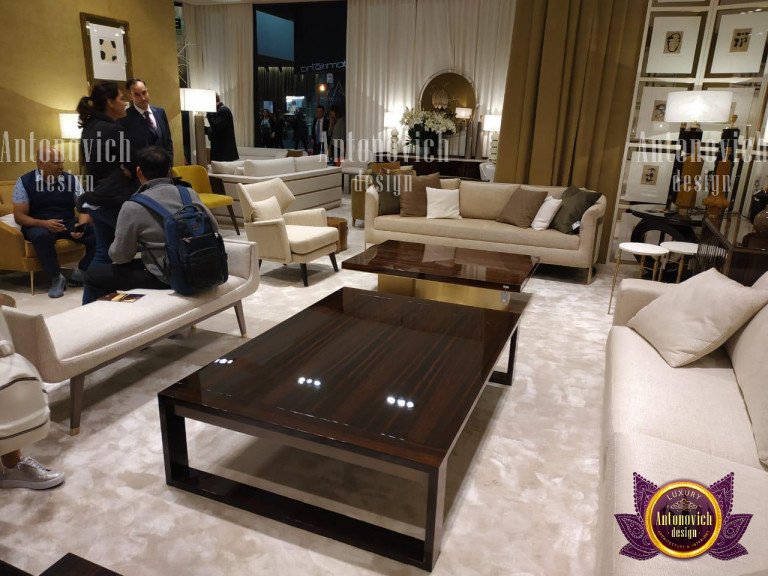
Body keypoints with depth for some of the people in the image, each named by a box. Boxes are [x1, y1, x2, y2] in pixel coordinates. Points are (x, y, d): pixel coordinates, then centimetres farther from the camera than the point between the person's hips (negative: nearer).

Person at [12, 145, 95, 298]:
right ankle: (56, 278, -20)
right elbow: (19, 216, -6)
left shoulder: (71, 179, 4)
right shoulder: (24, 182, -2)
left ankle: (80, 273, -10)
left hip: (68, 222, 3)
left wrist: (81, 225, -25)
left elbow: (84, 207, -1)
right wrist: (44, 223, -26)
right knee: (42, 236, -39)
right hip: (38, 225, -2)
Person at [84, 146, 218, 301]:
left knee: (93, 274, 11)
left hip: (165, 278, -6)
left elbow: (120, 256, -6)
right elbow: (214, 228, 6)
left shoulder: (132, 207, -13)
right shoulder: (190, 194, -2)